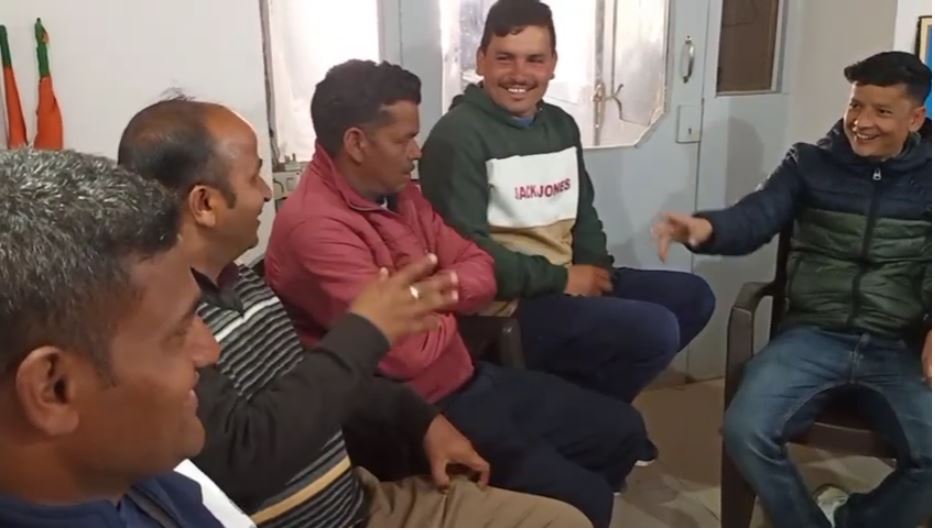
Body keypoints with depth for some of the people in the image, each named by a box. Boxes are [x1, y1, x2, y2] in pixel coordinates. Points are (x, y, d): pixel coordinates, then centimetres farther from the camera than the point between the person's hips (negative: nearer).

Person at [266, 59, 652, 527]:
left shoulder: (399, 194, 6)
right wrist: (442, 305, -6)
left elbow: (480, 270, 7)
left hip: (467, 379, 9)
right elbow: (409, 352, -28)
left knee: (622, 430, 12)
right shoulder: (314, 225, -24)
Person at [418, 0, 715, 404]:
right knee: (655, 330, -22)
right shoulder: (458, 136, -14)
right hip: (505, 303, -9)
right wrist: (561, 278, -16)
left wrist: (594, 268, -3)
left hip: (570, 283, 9)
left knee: (692, 296, 7)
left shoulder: (561, 125, 13)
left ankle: (576, 393, 8)